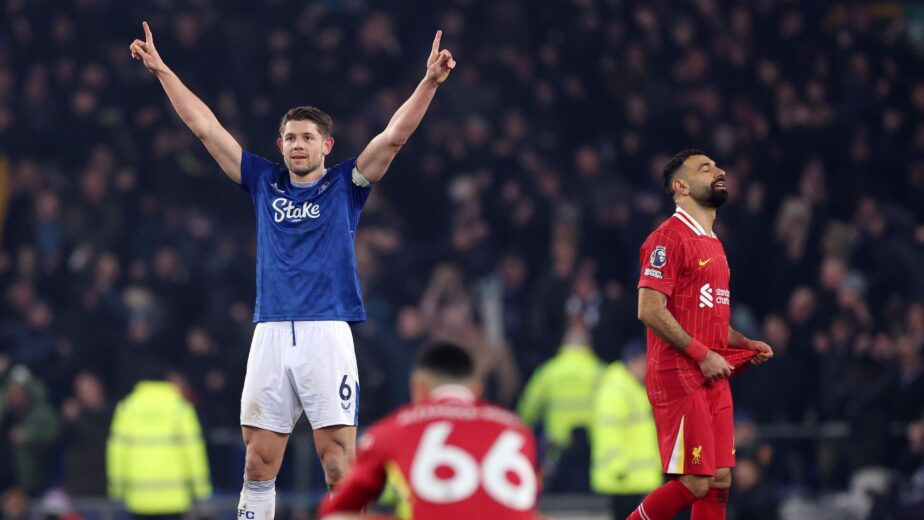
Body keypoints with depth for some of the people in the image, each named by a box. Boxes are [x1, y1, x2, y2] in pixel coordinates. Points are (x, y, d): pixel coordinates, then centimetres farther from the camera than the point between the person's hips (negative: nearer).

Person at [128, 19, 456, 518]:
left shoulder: (345, 185, 8)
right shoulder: (264, 182, 15)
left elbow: (394, 135, -3)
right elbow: (205, 127, 17)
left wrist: (429, 82, -15)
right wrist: (161, 70, 17)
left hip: (327, 333, -3)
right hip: (271, 333, 3)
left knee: (339, 464, -7)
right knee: (258, 463, 2)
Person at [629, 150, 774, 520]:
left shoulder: (713, 243, 20)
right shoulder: (669, 238, -10)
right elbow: (649, 310, -18)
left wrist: (745, 345, 13)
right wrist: (703, 355, -18)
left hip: (714, 379, 9)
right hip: (679, 379, -9)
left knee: (719, 482, 4)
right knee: (693, 483, -11)